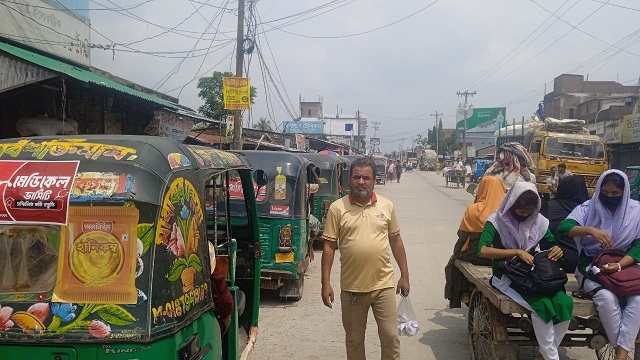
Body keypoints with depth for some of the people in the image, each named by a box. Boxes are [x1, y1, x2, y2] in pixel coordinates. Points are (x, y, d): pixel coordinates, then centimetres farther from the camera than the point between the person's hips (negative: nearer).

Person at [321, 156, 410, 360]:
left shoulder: (387, 206, 1)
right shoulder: (337, 208, -4)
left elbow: (396, 241, 9)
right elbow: (329, 246, -3)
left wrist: (404, 275, 8)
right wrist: (326, 283, -7)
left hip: (384, 285, 1)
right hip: (351, 287, 0)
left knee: (390, 337, 7)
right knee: (354, 340, 14)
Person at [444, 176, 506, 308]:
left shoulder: (473, 210, -10)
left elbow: (462, 235, -4)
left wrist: (456, 251, 12)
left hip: (476, 256, -3)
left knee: (454, 262, 25)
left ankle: (462, 294, 27)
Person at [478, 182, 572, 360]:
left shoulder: (539, 221, 4)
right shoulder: (497, 220, -10)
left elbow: (551, 244, 17)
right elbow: (482, 250, -22)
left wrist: (557, 250, -9)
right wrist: (517, 252, -27)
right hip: (507, 275, -5)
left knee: (564, 303, -22)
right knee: (542, 305, -30)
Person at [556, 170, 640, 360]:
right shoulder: (588, 208, -4)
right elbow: (563, 228, -19)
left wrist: (619, 265, -21)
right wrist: (590, 229, -37)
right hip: (592, 268, -2)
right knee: (607, 298, -31)